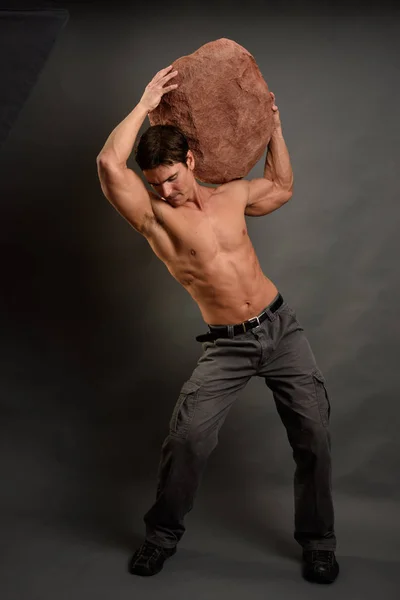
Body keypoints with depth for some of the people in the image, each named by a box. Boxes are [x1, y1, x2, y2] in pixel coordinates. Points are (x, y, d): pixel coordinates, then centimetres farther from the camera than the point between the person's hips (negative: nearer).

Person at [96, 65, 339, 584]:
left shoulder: (232, 195, 6)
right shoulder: (154, 215, -7)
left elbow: (282, 188, 28)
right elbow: (109, 163, -24)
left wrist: (274, 127, 22)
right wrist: (147, 103, -15)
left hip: (281, 326, 4)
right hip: (227, 346, -3)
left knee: (314, 433, -1)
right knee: (187, 435, -18)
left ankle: (317, 540, 21)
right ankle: (163, 533, 10)